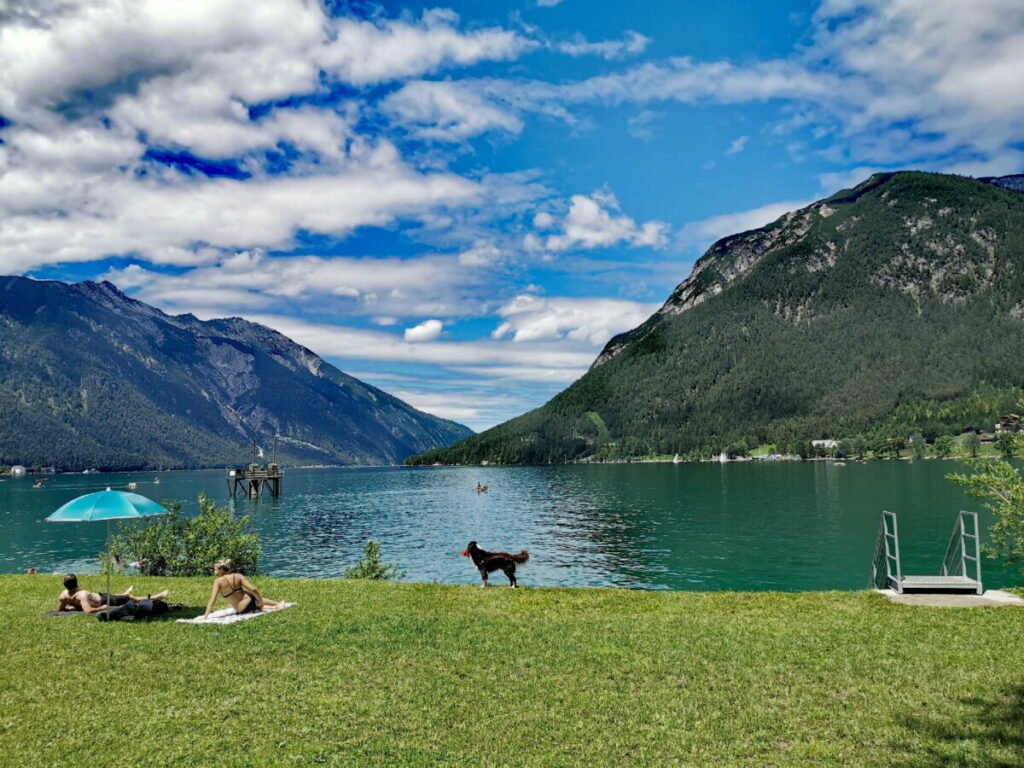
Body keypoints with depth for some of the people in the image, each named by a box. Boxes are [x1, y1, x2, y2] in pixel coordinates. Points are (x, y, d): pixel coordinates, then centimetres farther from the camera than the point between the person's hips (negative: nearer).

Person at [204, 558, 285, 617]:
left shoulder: (218, 581, -12)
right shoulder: (238, 576, -6)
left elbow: (212, 600, -16)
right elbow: (253, 589, -9)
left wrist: (205, 616, -14)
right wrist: (260, 600, 5)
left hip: (241, 610, -2)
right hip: (250, 600, 2)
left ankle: (273, 608, 12)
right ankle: (278, 604, 41)